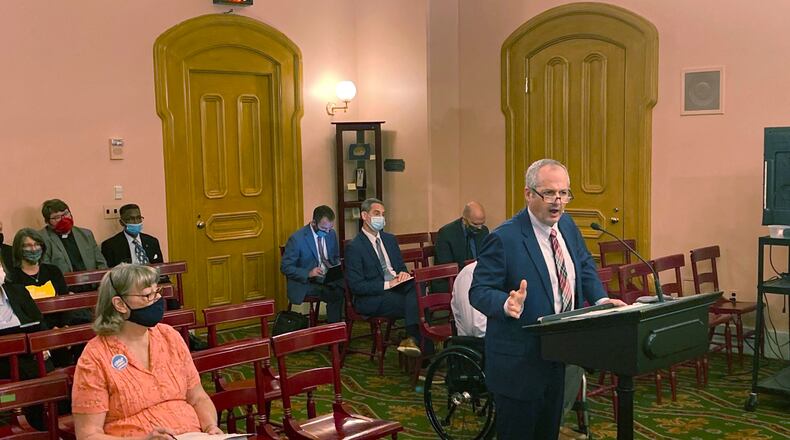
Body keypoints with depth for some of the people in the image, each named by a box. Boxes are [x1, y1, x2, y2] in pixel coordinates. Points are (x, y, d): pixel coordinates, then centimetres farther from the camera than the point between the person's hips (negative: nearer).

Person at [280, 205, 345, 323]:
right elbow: (285, 267, -10)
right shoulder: (296, 239, -12)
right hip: (306, 283, -5)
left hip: (330, 278, 6)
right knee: (337, 294, -30)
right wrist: (308, 273, -24)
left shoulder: (331, 233, 6)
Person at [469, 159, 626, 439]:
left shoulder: (567, 225, 4)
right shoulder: (504, 239, -20)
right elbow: (479, 291, -18)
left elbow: (585, 265, 17)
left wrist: (601, 300, 0)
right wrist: (507, 305, -38)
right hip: (519, 362, -7)